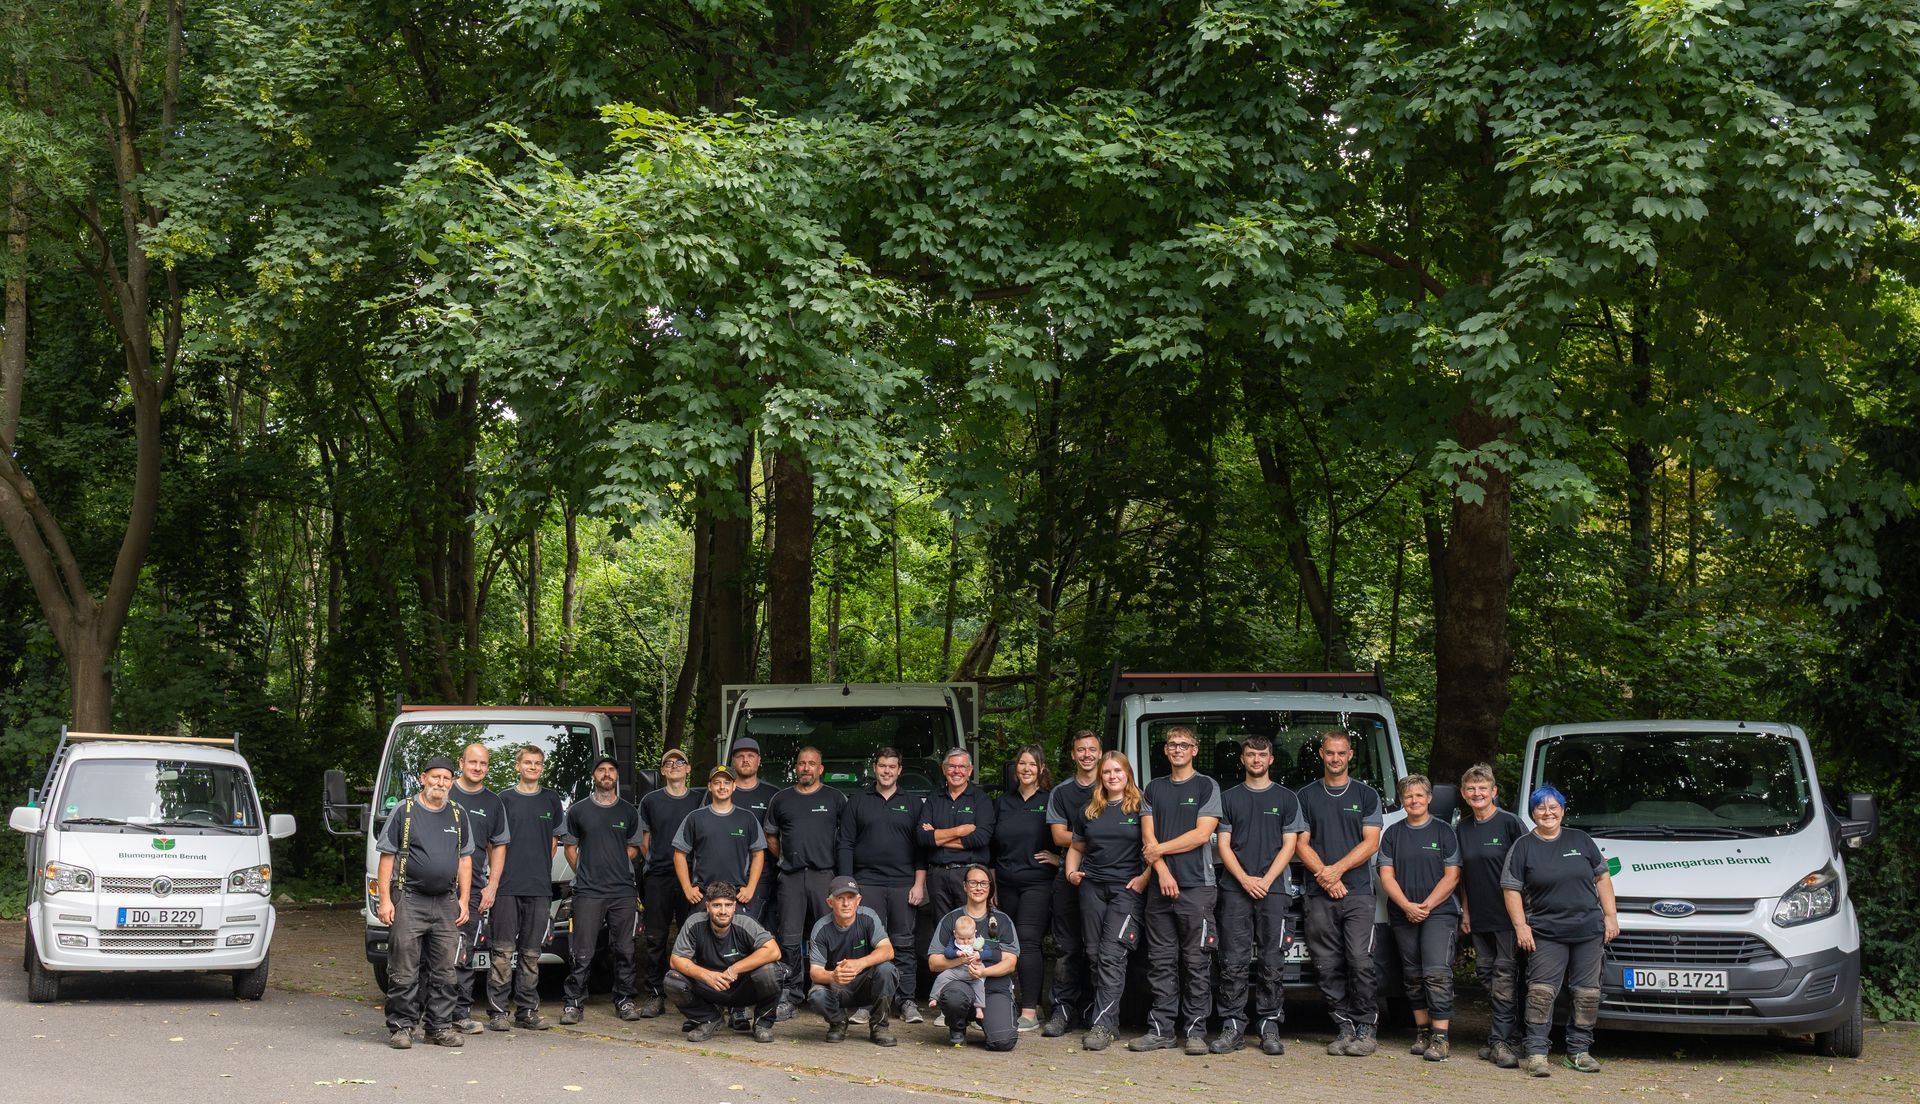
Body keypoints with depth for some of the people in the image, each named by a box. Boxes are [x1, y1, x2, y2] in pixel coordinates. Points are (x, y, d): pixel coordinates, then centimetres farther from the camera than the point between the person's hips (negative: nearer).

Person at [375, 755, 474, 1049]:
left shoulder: (457, 816, 14)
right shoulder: (404, 812, 1)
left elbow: (465, 860, 17)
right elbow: (387, 858, -1)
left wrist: (463, 900, 9)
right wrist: (385, 900, -8)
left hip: (446, 904, 4)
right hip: (409, 901, -4)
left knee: (443, 971, 7)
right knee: (404, 970, -4)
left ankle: (439, 1027, 14)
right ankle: (401, 1026, 1)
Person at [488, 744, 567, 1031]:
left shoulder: (552, 800, 12)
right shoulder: (505, 798, 5)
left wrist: (539, 867, 8)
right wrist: (498, 876, -3)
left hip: (540, 887, 3)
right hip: (508, 886, -3)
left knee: (531, 952, 6)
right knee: (504, 950, -5)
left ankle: (527, 1010, 10)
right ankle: (498, 1011, -3)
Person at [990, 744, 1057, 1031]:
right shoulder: (1003, 802, 14)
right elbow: (992, 847, 19)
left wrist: (1058, 859, -12)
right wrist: (992, 884, 16)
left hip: (1038, 882, -6)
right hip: (1007, 884, 6)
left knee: (1028, 941, -14)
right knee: (1011, 943, 4)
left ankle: (1029, 1012, -15)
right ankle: (1034, 1003, 14)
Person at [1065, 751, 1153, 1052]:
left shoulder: (1140, 806, 2)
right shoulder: (1090, 811, 16)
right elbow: (1076, 847, 26)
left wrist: (1145, 877, -15)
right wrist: (1071, 871, 8)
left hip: (1127, 888, -5)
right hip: (1092, 886, 5)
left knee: (1112, 955, -14)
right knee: (1094, 954, 2)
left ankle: (1102, 1024, -18)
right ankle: (1107, 1014, 10)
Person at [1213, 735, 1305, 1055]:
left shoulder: (1286, 799, 12)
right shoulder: (1229, 798, 14)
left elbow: (1289, 845, 5)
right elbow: (1223, 844, 8)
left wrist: (1265, 881, -7)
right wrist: (1245, 880, -7)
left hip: (1272, 889, 0)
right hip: (1235, 889, 1)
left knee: (1272, 963, -3)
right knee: (1233, 962, -4)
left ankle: (1269, 1027, 2)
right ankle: (1233, 1027, -2)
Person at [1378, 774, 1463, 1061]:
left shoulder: (1444, 832, 4)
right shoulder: (1392, 834, 11)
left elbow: (1452, 875, -1)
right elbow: (1387, 875, 4)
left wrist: (1427, 905, -11)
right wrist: (1408, 906, -10)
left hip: (1439, 913, -4)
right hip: (1403, 916, 4)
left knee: (1437, 972, -16)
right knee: (1413, 976, 8)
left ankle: (1440, 1037, -17)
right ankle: (1422, 1032, 16)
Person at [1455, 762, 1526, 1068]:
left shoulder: (1509, 823, -7)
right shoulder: (1461, 829, 11)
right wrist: (1465, 911, 13)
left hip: (1507, 914, -6)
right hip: (1479, 916, 7)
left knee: (1504, 975, -9)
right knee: (1485, 973, 7)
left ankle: (1501, 1040, -11)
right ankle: (1509, 1038, 14)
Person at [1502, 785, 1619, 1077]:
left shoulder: (1581, 840, 11)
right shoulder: (1523, 847, 4)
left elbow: (1602, 878, 14)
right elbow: (1511, 889, 2)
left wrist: (1610, 916, 7)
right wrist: (1520, 926, -7)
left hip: (1589, 930, 3)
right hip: (1545, 933, -3)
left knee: (1587, 992, 3)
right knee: (1542, 991, -11)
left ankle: (1579, 1051, 12)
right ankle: (1536, 1052, -7)